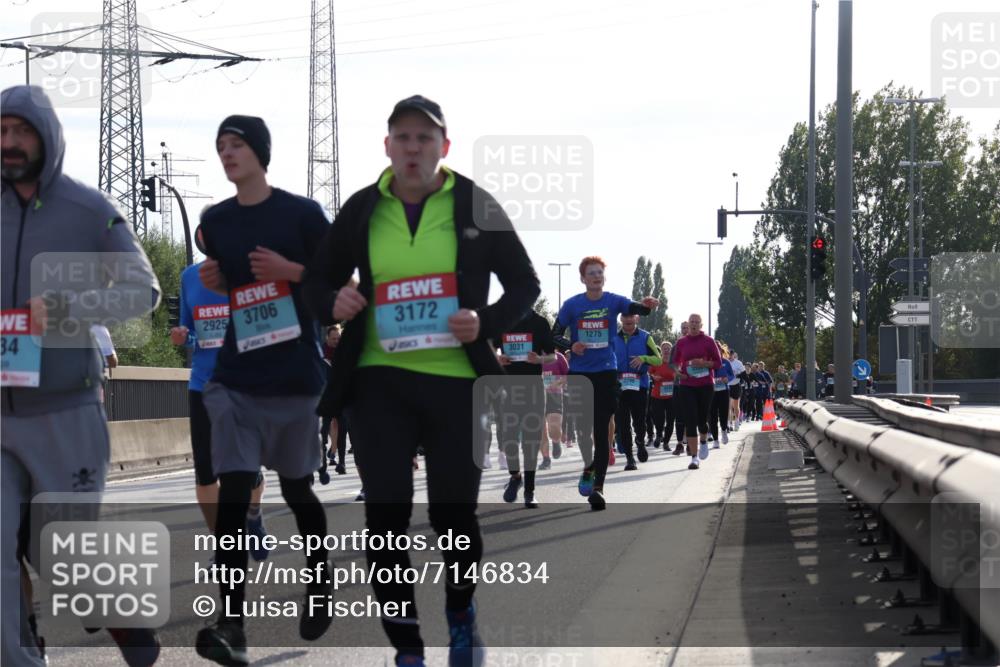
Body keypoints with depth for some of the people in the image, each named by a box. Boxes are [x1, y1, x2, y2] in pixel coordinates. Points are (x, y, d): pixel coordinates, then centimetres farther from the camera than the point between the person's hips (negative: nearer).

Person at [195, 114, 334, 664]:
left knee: (296, 489, 11)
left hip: (295, 377, -2)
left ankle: (320, 579, 38)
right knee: (232, 492, -10)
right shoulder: (215, 220, 8)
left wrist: (289, 270, -15)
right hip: (235, 378, 2)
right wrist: (211, 281, 1)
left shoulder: (302, 213, -4)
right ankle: (231, 623, -12)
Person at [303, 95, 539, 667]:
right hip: (379, 381, 2)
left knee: (454, 514, 3)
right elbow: (320, 279, 16)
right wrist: (333, 304, -7)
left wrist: (488, 323, -14)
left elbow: (525, 285, 5)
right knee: (386, 514, -4)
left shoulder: (476, 206, -1)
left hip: (457, 381, -1)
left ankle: (461, 613, 34)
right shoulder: (362, 210, 4)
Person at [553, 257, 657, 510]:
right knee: (583, 425, 7)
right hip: (579, 374, 1)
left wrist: (647, 306, -43)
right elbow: (555, 335, 2)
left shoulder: (613, 301, -3)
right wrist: (570, 345, -18)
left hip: (606, 372, -1)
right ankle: (589, 468, 34)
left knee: (601, 430, -4)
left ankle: (598, 486, -5)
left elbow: (635, 308, -21)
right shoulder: (572, 305, -2)